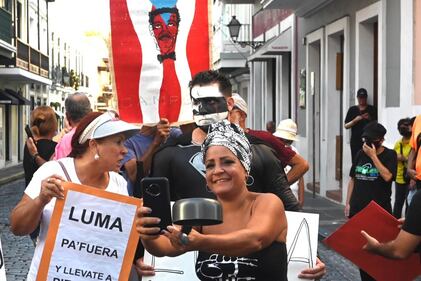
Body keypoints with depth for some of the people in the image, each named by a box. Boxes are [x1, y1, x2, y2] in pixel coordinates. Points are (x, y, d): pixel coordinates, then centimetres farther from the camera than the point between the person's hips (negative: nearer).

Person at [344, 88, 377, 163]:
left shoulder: (372, 109, 7)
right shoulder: (352, 109, 10)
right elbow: (346, 126, 8)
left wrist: (370, 119, -10)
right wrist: (355, 120, -8)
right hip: (355, 141, 1)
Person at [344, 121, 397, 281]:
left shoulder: (389, 155, -4)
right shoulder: (361, 154, 9)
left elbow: (387, 176, -20)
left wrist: (373, 156, -16)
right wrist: (348, 203, 11)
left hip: (379, 210, -5)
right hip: (357, 208, 5)